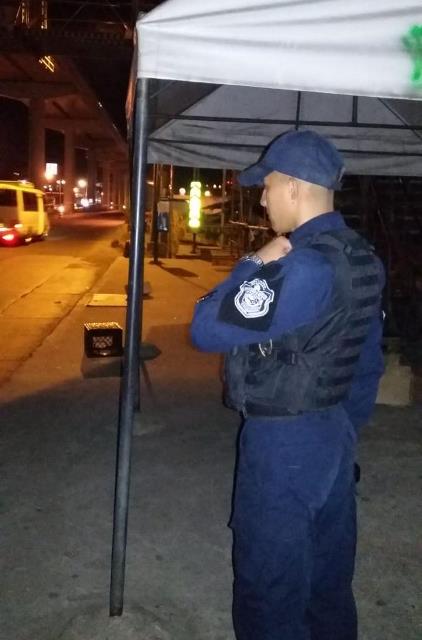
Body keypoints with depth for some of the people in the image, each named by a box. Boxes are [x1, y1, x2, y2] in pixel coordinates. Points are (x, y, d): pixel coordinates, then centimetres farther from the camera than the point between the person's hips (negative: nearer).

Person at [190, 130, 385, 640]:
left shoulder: (304, 266, -25)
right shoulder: (362, 259, 5)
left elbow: (206, 330, -25)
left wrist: (253, 266, -13)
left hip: (284, 441, -9)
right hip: (334, 433, 9)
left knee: (270, 587, 8)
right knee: (329, 580, 22)